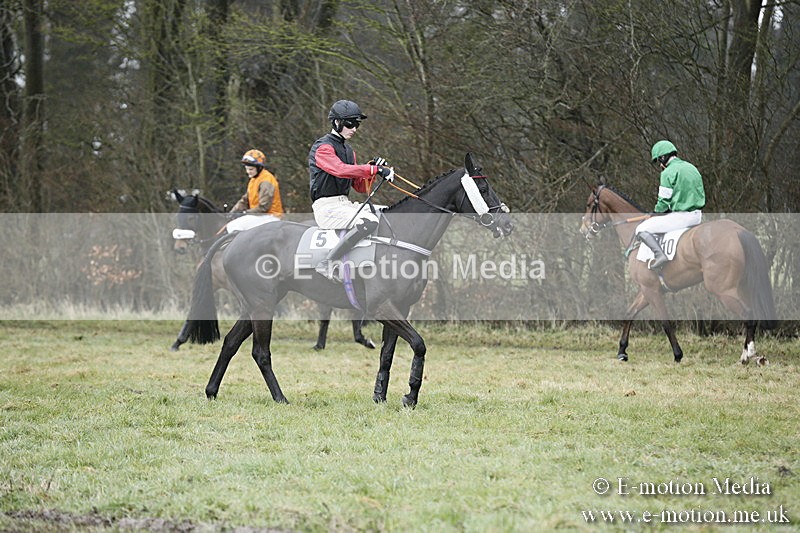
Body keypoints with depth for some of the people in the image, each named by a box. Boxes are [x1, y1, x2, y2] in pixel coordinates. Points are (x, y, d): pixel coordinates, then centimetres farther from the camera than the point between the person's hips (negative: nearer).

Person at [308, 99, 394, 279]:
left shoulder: (348, 150, 20)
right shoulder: (323, 147, -8)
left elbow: (360, 186, 17)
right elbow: (341, 169, -28)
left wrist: (373, 168, -2)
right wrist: (374, 169, -31)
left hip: (345, 203, 9)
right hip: (327, 207, -9)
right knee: (368, 222, -31)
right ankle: (327, 263, -28)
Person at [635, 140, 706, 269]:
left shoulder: (668, 173, -12)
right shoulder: (692, 168, 12)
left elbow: (664, 201, -13)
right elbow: (701, 195, 17)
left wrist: (657, 211, 10)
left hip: (680, 217, -8)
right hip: (697, 216, 8)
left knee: (642, 229, -4)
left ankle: (659, 254, -22)